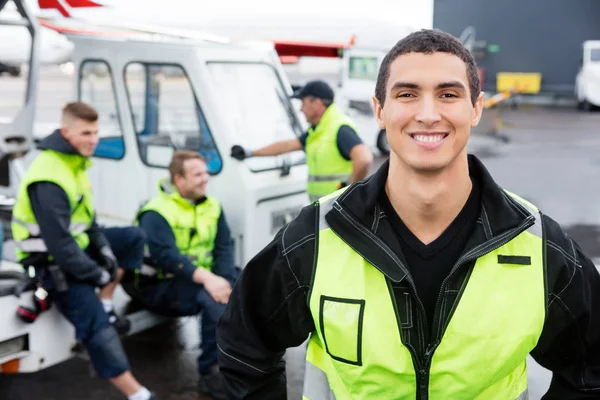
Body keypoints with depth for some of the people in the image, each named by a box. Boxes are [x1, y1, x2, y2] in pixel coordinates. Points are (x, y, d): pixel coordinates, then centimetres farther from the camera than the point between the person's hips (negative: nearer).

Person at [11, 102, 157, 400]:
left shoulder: (74, 161, 4)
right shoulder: (49, 181, -28)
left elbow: (86, 215, 14)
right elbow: (59, 245, -29)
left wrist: (104, 248, 0)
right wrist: (98, 274, -17)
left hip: (76, 244, 10)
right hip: (53, 262, -10)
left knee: (134, 237, 7)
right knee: (97, 325, -17)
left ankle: (105, 303, 6)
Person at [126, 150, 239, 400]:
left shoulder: (212, 206, 7)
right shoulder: (156, 213, -14)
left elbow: (224, 246, -3)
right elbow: (167, 256, -29)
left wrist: (223, 279, -22)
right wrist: (206, 279, -41)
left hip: (205, 279, 7)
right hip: (162, 286, -7)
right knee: (214, 299, -33)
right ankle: (211, 375, -27)